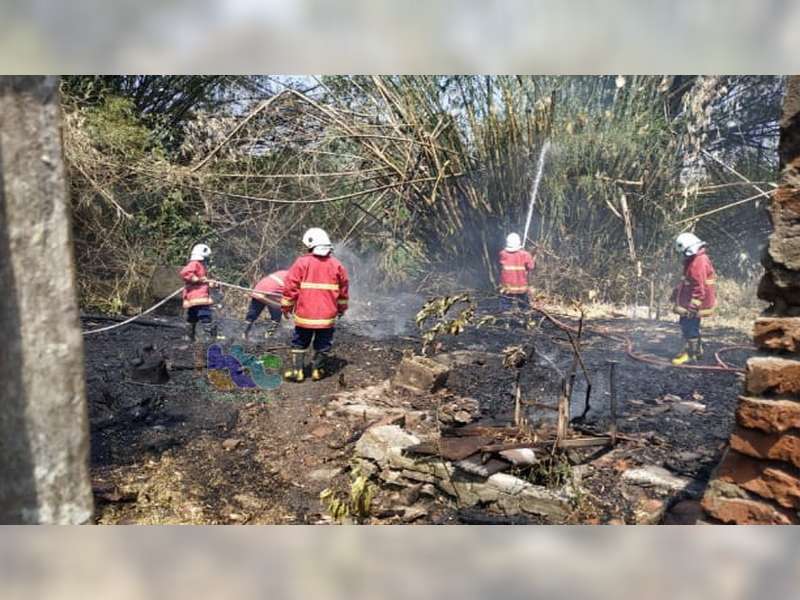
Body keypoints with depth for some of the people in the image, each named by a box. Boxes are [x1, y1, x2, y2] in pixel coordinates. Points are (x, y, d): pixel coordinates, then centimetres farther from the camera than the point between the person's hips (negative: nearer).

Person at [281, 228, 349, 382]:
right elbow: (343, 288, 10)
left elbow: (291, 286, -6)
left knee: (299, 343, 13)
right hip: (327, 315, 1)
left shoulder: (302, 262, -7)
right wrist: (342, 307, 24)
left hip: (305, 314, -1)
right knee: (322, 345, 14)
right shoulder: (336, 265, 1)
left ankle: (297, 371, 14)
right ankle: (317, 370, 18)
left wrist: (286, 306, 6)